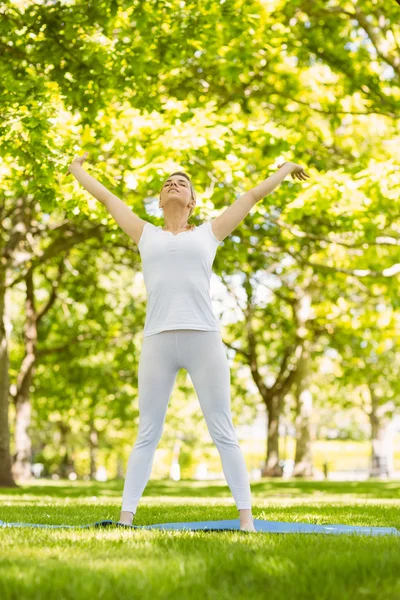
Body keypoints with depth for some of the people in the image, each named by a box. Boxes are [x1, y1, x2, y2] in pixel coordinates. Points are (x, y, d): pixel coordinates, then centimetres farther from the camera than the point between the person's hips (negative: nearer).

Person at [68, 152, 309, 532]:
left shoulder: (208, 233, 19)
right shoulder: (147, 235, 21)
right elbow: (107, 198, 34)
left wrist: (285, 169, 42)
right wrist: (76, 171, 46)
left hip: (204, 339, -1)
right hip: (157, 342, 1)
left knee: (223, 432, -2)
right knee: (147, 435, 1)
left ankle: (246, 516, -1)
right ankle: (125, 517, 2)